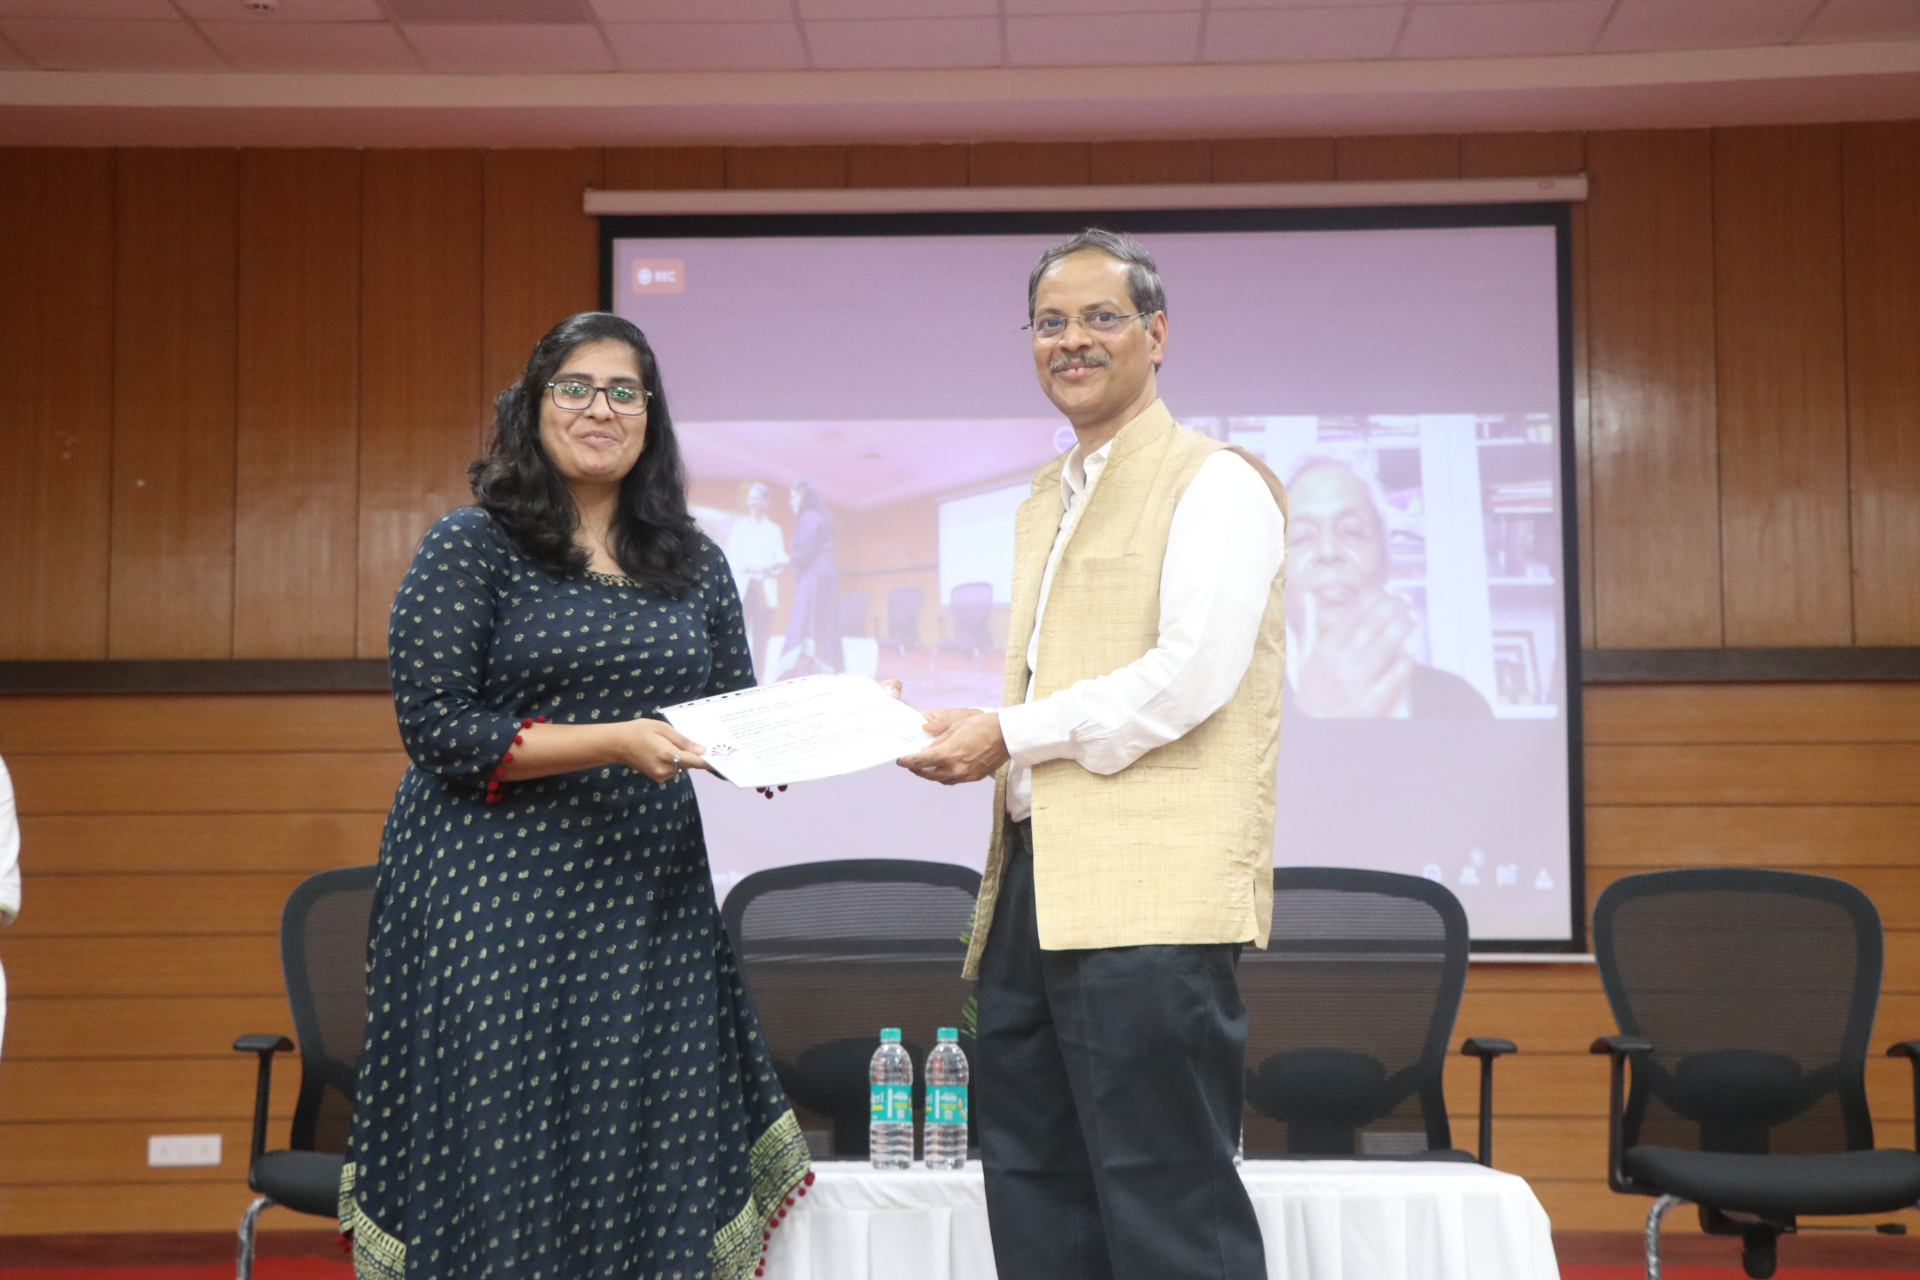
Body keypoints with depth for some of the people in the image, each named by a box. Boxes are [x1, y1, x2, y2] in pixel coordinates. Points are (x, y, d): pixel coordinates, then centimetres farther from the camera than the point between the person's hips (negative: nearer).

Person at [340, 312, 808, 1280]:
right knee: (504, 1163, -2)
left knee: (653, 1160, 2)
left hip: (651, 901, 4)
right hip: (497, 899, -4)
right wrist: (616, 742, -18)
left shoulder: (691, 563, 12)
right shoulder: (470, 547, -1)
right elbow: (437, 727, -9)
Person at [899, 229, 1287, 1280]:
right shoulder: (1047, 502, 22)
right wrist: (962, 735, 5)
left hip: (1151, 895, -9)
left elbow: (1194, 674, -15)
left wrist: (1010, 735, -12)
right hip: (1035, 883, 9)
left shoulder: (1213, 483, -3)